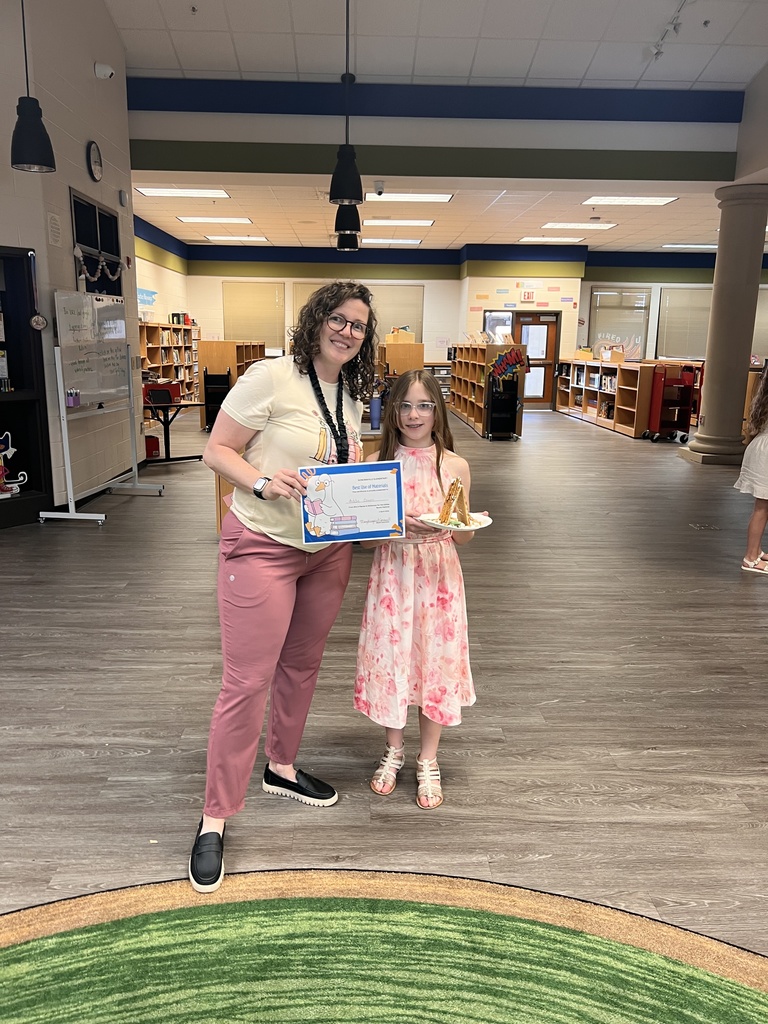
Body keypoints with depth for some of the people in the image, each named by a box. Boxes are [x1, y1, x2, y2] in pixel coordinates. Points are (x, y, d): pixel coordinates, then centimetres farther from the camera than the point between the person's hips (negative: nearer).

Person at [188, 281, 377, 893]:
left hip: (329, 550, 7)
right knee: (246, 682, -4)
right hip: (263, 548, -7)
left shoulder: (351, 395, 8)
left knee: (302, 665, 19)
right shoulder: (270, 378, -14)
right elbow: (217, 451, -12)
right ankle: (216, 819, 11)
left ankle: (282, 768, 42)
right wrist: (263, 482, -28)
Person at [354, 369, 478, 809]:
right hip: (392, 578, 0)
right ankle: (394, 750, 34)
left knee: (435, 661, 7)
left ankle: (429, 761, 29)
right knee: (390, 659, 8)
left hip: (438, 578, 0)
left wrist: (452, 524, -17)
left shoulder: (455, 466, -2)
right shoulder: (377, 463, -3)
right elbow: (364, 539, -2)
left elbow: (465, 537, 5)